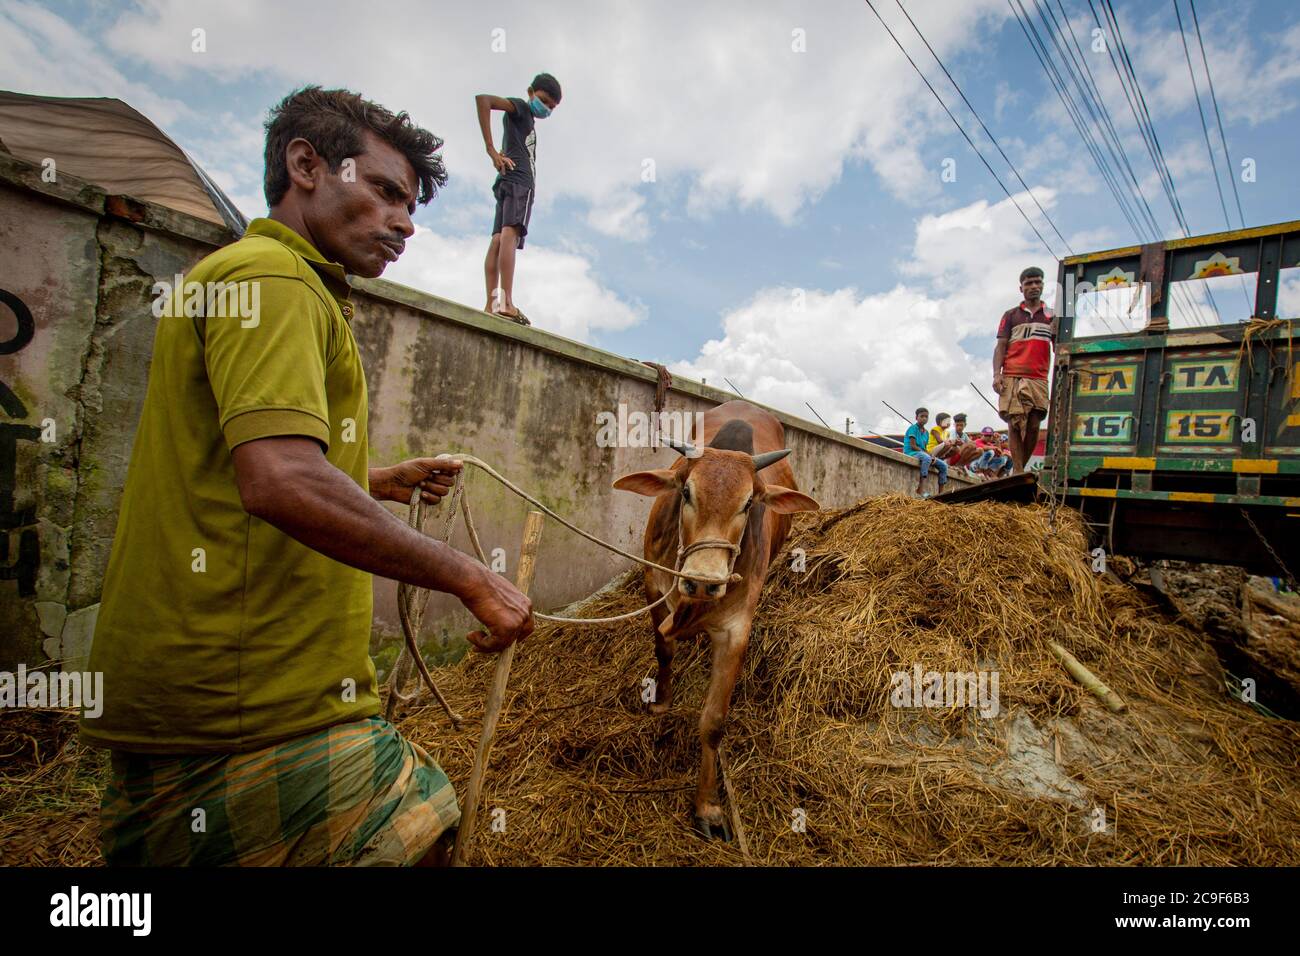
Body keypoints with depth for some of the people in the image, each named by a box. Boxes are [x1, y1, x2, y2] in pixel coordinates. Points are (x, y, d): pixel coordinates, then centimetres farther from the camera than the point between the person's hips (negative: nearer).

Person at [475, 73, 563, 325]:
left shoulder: (527, 121, 34)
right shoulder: (520, 107, 7)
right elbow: (482, 99, -10)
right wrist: (491, 149, -13)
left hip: (508, 182, 9)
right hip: (519, 180, -9)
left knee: (497, 240, -5)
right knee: (510, 233, -23)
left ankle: (490, 304, -14)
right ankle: (506, 301, -38)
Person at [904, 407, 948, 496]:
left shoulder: (926, 433, 17)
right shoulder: (913, 428, -6)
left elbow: (925, 448, 14)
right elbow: (913, 446, -14)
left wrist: (931, 456, -6)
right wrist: (927, 453, -16)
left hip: (922, 453, 8)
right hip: (911, 453, -8)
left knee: (943, 465, -1)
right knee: (926, 458, -40)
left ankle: (941, 493, 0)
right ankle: (921, 489, -44)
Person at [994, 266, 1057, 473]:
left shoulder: (1051, 316, 19)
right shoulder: (1011, 315, 14)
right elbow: (1000, 346, 7)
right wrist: (996, 374, -5)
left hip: (1039, 379, 2)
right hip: (1012, 378, -2)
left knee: (1034, 425, -5)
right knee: (1015, 422, -8)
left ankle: (1021, 468, 7)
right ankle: (1017, 471, -7)